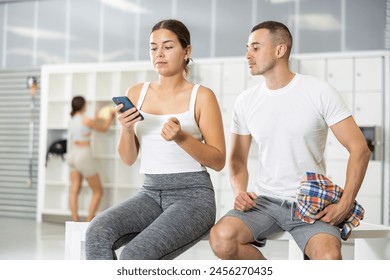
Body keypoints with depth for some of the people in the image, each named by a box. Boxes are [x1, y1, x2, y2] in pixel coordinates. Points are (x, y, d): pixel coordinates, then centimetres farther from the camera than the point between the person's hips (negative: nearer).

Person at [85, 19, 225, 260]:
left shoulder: (202, 96, -3)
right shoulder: (137, 93, 10)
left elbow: (219, 161, -4)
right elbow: (128, 159, 11)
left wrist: (181, 137, -20)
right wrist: (127, 129, -10)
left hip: (192, 195, -4)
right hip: (151, 193, 4)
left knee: (135, 256, -29)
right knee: (98, 233, -26)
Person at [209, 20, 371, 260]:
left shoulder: (319, 92, -4)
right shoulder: (246, 101, 7)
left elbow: (360, 149, -4)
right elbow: (238, 159, 16)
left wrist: (344, 205, -13)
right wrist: (240, 191, -6)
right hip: (264, 202, 4)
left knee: (329, 258, -33)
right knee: (221, 238, -25)